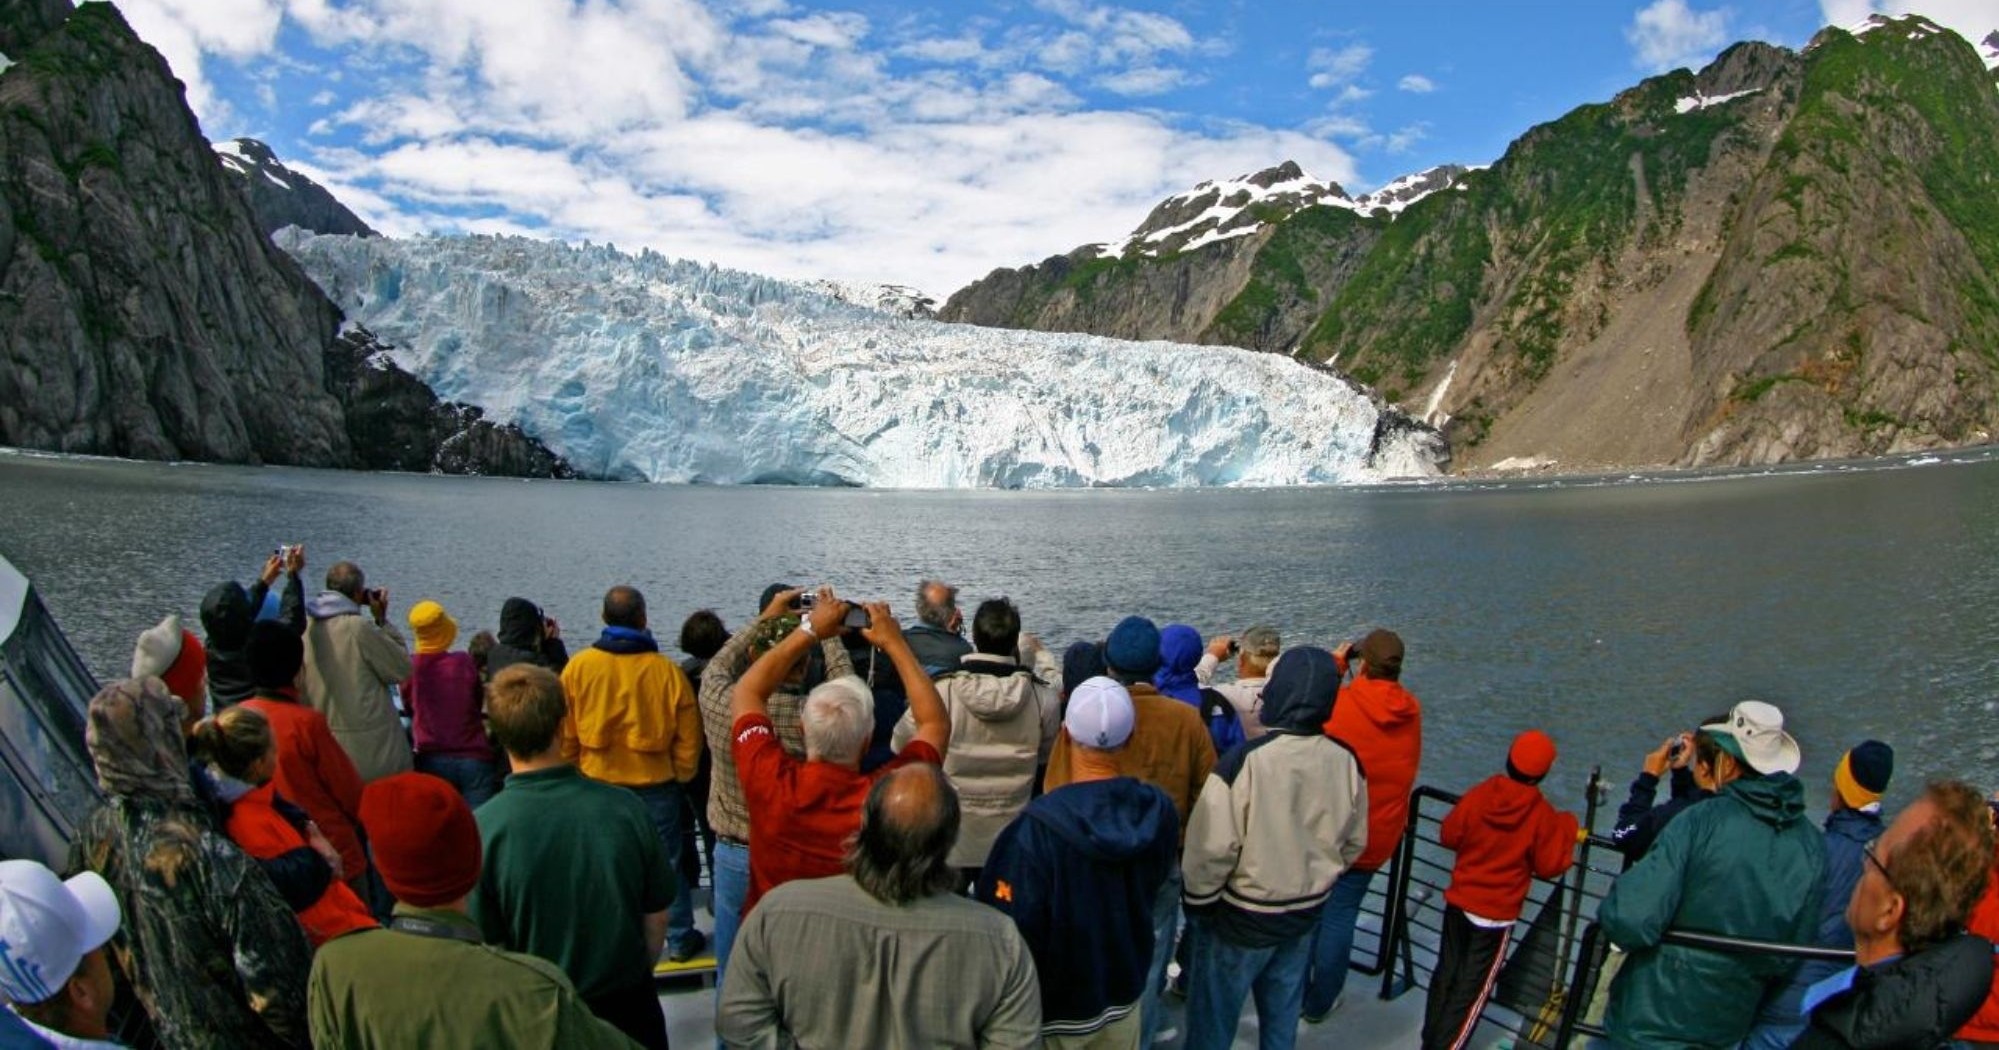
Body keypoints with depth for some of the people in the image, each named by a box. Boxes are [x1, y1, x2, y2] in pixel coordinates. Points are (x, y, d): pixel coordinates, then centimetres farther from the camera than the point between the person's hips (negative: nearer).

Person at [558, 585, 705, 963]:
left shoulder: (578, 666, -9)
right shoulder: (666, 670, -12)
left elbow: (565, 734, -1)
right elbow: (688, 735, -5)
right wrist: (681, 777, 10)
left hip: (596, 784, 1)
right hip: (656, 785, -1)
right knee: (667, 863, 12)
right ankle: (680, 939, 21)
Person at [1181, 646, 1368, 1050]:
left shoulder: (1244, 761, -29)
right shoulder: (1347, 762, -11)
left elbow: (1211, 848, -24)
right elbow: (1354, 844, 3)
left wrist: (1198, 902, -7)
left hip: (1242, 917, -5)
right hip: (1307, 914, 5)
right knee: (1283, 1014, 24)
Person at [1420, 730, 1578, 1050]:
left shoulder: (1478, 795, -11)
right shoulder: (1543, 815, -16)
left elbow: (1449, 836, -1)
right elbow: (1549, 867, -7)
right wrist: (1567, 830, 4)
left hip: (1458, 901, 3)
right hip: (1497, 914, -3)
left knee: (1446, 973, 17)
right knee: (1472, 987, 8)